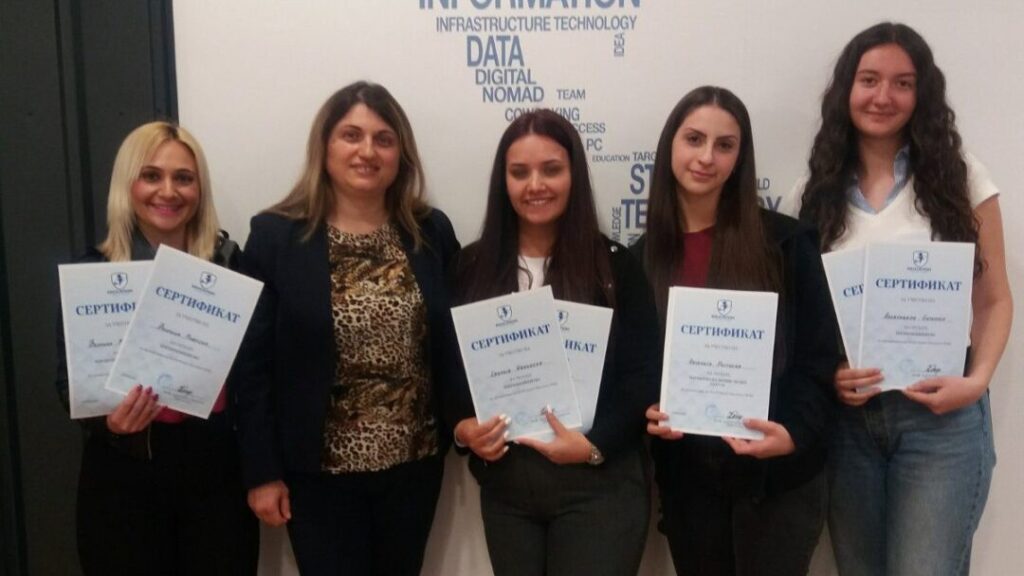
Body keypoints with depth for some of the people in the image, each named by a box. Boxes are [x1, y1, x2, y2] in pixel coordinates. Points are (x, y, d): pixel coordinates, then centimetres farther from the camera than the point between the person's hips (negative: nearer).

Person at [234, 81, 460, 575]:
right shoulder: (276, 236, -7)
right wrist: (261, 471, -8)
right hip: (321, 469, -3)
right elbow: (254, 363, -7)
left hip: (415, 461, 3)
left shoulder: (432, 232, 1)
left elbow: (454, 341, 7)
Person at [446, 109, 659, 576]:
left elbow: (643, 375, -3)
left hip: (599, 484, -2)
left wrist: (595, 444, -15)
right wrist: (462, 427, -10)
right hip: (504, 485, 3)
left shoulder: (614, 265, -1)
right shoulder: (473, 268, 5)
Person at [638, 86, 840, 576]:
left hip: (778, 475, -3)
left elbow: (820, 354, -6)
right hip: (685, 476, 3)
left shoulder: (785, 241, -4)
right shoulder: (643, 255, 7)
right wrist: (646, 414, -10)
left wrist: (795, 431, -20)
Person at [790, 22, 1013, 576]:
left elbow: (994, 300, 3)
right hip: (845, 414, 2)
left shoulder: (961, 178, 1)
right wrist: (825, 375, -11)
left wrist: (976, 381, -13)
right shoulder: (816, 193, 6)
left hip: (939, 414, -2)